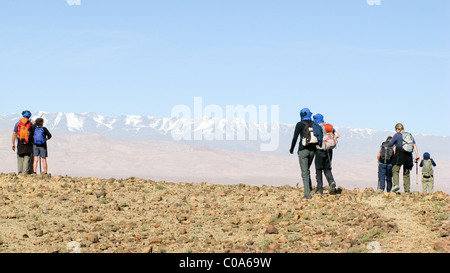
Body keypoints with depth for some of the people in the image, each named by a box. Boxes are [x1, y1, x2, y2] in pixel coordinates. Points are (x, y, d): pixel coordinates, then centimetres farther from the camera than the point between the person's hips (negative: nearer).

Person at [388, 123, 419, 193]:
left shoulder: (397, 135, 0)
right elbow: (414, 145, 6)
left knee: (395, 170, -5)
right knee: (406, 173, 9)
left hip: (400, 155, -5)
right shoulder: (410, 135, 17)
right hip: (409, 156, 5)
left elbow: (390, 145, 4)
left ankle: (396, 184, -28)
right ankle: (407, 190, 5)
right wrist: (417, 155, 0)